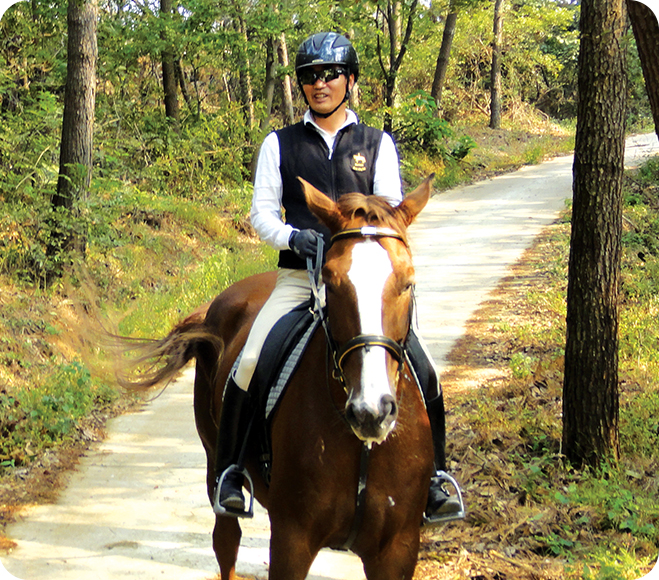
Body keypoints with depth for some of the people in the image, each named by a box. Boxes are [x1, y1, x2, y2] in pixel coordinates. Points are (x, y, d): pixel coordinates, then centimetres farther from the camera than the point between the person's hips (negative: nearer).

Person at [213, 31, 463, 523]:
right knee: (250, 362, -22)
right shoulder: (280, 144, 10)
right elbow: (262, 211, 5)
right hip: (299, 278, 0)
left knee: (422, 372, -12)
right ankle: (230, 470, -2)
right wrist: (293, 237, -16)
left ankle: (432, 480, 6)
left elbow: (392, 209, 3)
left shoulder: (377, 144, 11)